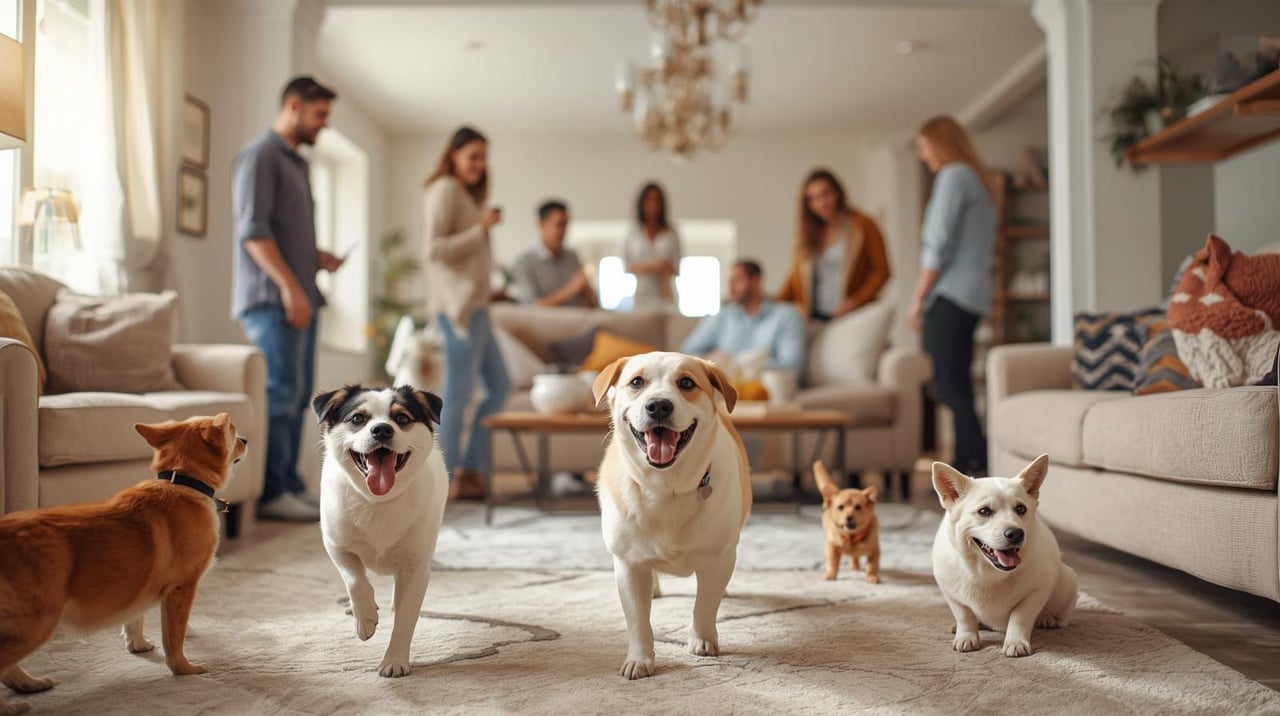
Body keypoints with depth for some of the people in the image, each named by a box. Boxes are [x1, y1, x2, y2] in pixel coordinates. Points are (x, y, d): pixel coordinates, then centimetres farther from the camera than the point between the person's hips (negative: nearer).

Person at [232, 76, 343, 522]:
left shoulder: (297, 163, 23)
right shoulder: (260, 155, -5)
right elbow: (253, 230, -14)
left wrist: (318, 258, 9)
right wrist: (288, 286, -20)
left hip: (299, 297, 9)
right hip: (271, 298, -9)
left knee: (297, 395, 7)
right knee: (280, 392, -10)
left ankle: (289, 485, 12)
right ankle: (271, 493, -6)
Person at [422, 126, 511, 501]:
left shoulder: (465, 194, 23)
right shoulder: (445, 189, -6)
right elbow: (434, 249, -16)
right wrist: (480, 228, -15)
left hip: (474, 305, 10)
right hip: (457, 305, -10)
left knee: (499, 386, 12)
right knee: (459, 393, -7)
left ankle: (470, 471, 16)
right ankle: (446, 479, 0)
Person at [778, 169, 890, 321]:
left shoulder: (861, 225, 1)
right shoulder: (806, 230, 15)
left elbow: (881, 270, -1)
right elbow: (796, 274, 16)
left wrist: (856, 301, -11)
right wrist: (779, 302, 0)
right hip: (813, 317, 4)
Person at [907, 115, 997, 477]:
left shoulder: (953, 176, -6)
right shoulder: (979, 180, 22)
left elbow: (939, 244, -13)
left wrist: (918, 298, -9)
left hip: (950, 294, -10)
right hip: (973, 295, 10)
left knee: (949, 385, -12)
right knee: (957, 385, 10)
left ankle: (977, 464, -15)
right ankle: (966, 464, 12)